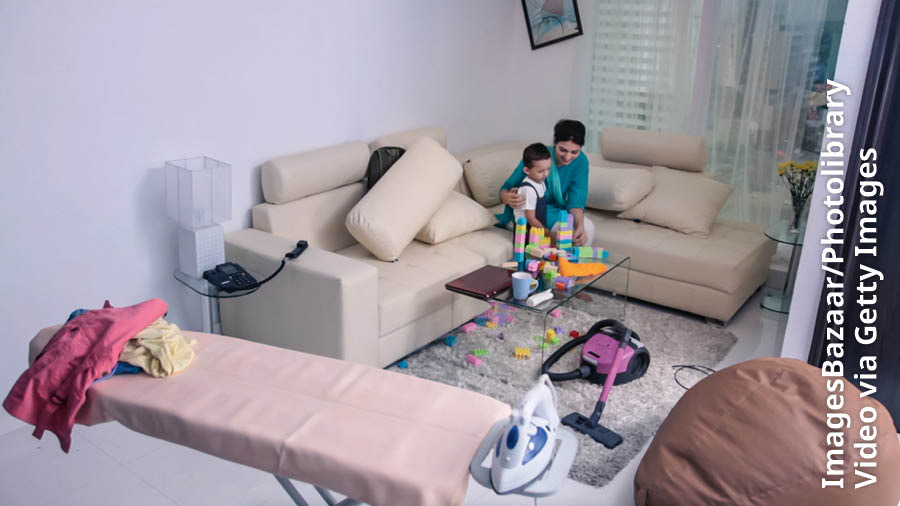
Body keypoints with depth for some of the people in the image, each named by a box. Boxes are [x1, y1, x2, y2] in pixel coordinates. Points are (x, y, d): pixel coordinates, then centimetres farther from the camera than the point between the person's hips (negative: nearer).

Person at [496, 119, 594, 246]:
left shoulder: (581, 161, -11)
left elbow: (576, 199, -17)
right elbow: (505, 189, -18)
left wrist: (580, 226, -37)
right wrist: (509, 199, -43)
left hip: (555, 212, 4)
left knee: (587, 227, -21)